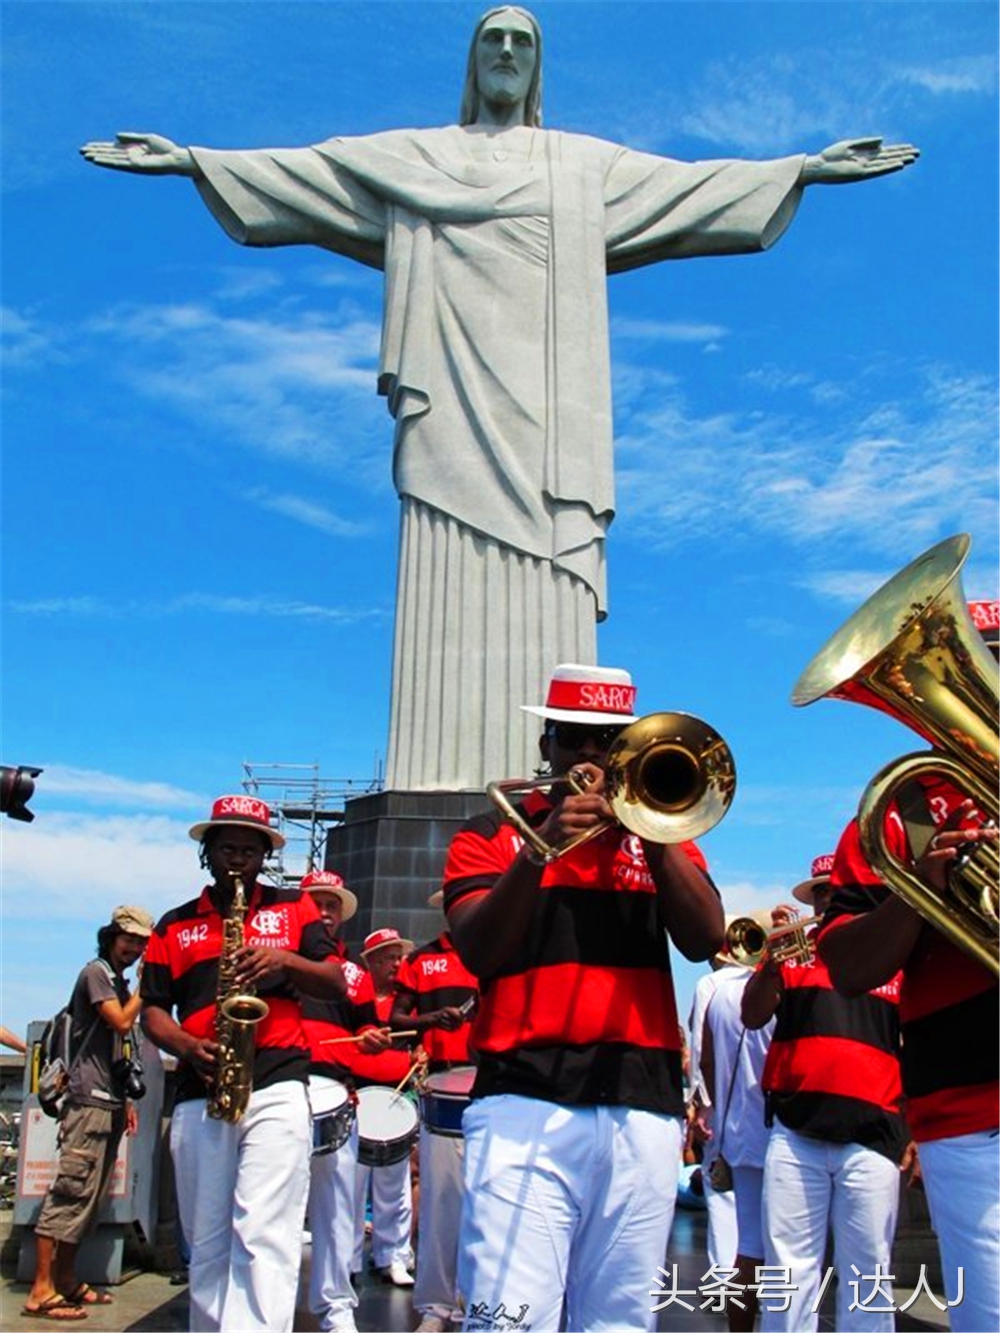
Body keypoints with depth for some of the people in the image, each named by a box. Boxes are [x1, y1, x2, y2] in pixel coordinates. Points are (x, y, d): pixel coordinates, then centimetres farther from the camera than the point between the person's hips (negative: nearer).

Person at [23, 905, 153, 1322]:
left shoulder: (119, 983, 20)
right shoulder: (96, 972, -5)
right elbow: (121, 1022, -17)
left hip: (108, 1103, 9)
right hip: (89, 1100, -9)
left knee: (90, 1197, 10)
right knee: (71, 1192, -11)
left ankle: (65, 1279, 15)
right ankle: (41, 1291, -10)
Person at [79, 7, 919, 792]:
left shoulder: (590, 165, 24)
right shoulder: (411, 157, 21)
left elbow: (692, 184, 18)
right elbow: (297, 172, 16)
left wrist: (806, 169, 11)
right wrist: (192, 160, 8)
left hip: (543, 409, 1)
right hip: (452, 399, 0)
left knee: (548, 593, -10)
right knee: (448, 589, -11)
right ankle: (443, 782, -14)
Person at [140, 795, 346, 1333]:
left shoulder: (295, 907, 13)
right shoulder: (175, 925, 17)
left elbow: (337, 983, 9)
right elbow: (152, 1009, 13)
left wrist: (285, 961, -9)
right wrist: (187, 1046, -7)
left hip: (278, 1087, -2)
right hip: (200, 1096, 3)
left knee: (265, 1236, -13)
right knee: (206, 1244, 9)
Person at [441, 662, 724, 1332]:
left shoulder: (661, 833, 19)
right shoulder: (493, 832, 12)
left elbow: (705, 941, 3)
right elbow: (477, 953, -3)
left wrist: (646, 827, -6)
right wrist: (540, 846, -15)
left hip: (643, 1105, 3)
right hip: (525, 1099, -2)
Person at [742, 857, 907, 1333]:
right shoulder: (792, 951, 13)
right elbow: (752, 1017, 2)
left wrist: (914, 1129, 8)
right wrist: (772, 958, -14)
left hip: (872, 1137, 0)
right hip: (794, 1133, 0)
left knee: (868, 1277, 2)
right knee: (788, 1272, 1)